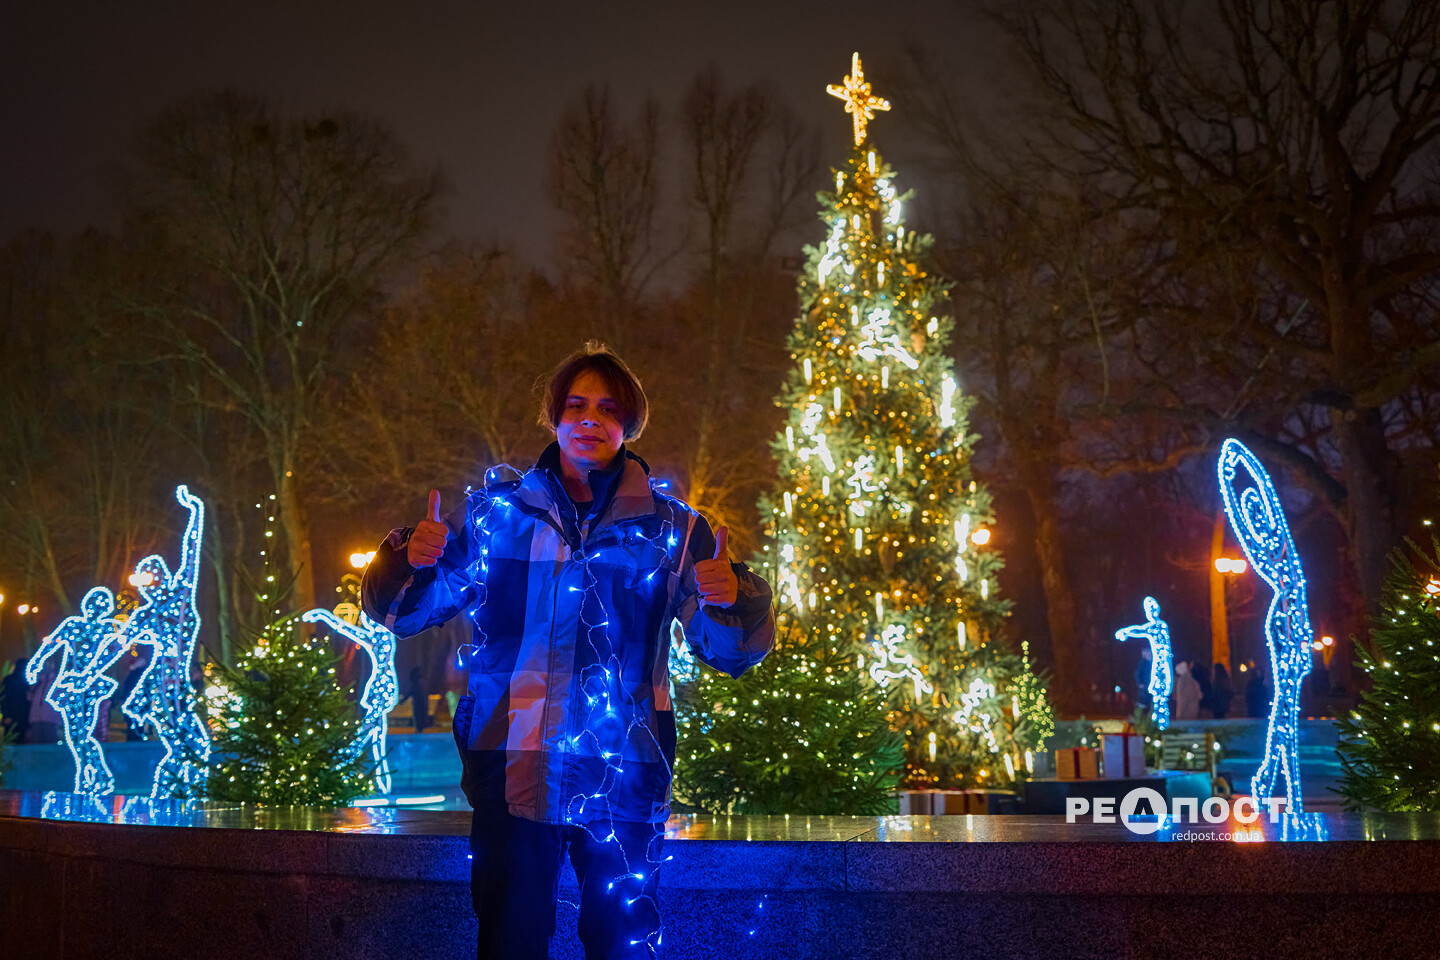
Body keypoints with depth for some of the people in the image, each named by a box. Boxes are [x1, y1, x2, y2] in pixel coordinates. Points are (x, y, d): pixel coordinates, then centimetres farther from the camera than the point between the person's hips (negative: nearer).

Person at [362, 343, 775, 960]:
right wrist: (411, 561, -13)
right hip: (512, 768, 0)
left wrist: (729, 602, -20)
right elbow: (401, 612, 10)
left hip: (622, 778, 0)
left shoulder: (672, 529, 5)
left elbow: (731, 653, 2)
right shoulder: (495, 513, 7)